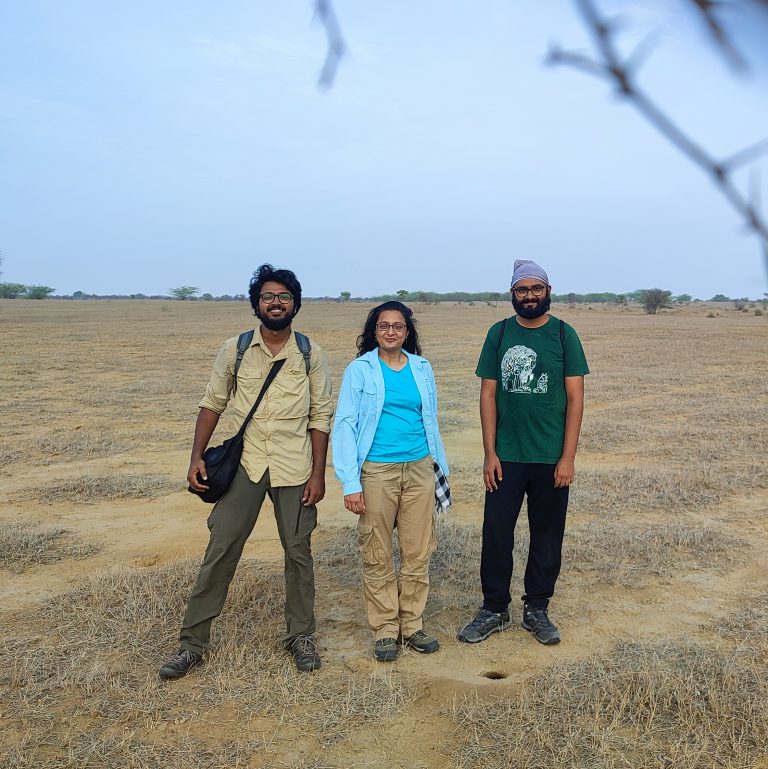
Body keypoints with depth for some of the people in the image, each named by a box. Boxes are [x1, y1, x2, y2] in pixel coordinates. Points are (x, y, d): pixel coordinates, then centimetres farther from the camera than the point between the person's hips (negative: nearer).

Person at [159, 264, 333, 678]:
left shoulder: (311, 354, -2)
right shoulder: (234, 350, 1)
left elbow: (320, 416, 0)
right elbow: (212, 403, 7)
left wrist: (318, 473, -5)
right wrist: (197, 456, -2)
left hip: (294, 468, 0)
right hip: (244, 465, 0)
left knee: (298, 552, 8)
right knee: (220, 550, 1)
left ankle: (300, 635, 27)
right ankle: (192, 642, 14)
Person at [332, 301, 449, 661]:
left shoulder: (422, 368, 9)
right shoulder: (359, 370, -1)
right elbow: (345, 426, -4)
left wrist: (440, 467, 15)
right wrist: (350, 483, -10)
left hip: (419, 470, 3)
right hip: (376, 472, -3)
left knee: (418, 553, 7)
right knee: (378, 557, 4)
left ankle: (412, 625, 22)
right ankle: (385, 630, 18)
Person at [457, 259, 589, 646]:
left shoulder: (564, 335, 0)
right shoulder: (499, 333, 3)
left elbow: (575, 398, -2)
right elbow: (488, 394, 3)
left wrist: (568, 457, -8)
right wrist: (490, 453, -3)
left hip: (551, 459, 0)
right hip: (506, 456, 1)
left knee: (547, 535, 9)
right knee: (496, 531, 3)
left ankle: (537, 609, 26)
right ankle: (494, 609, 20)